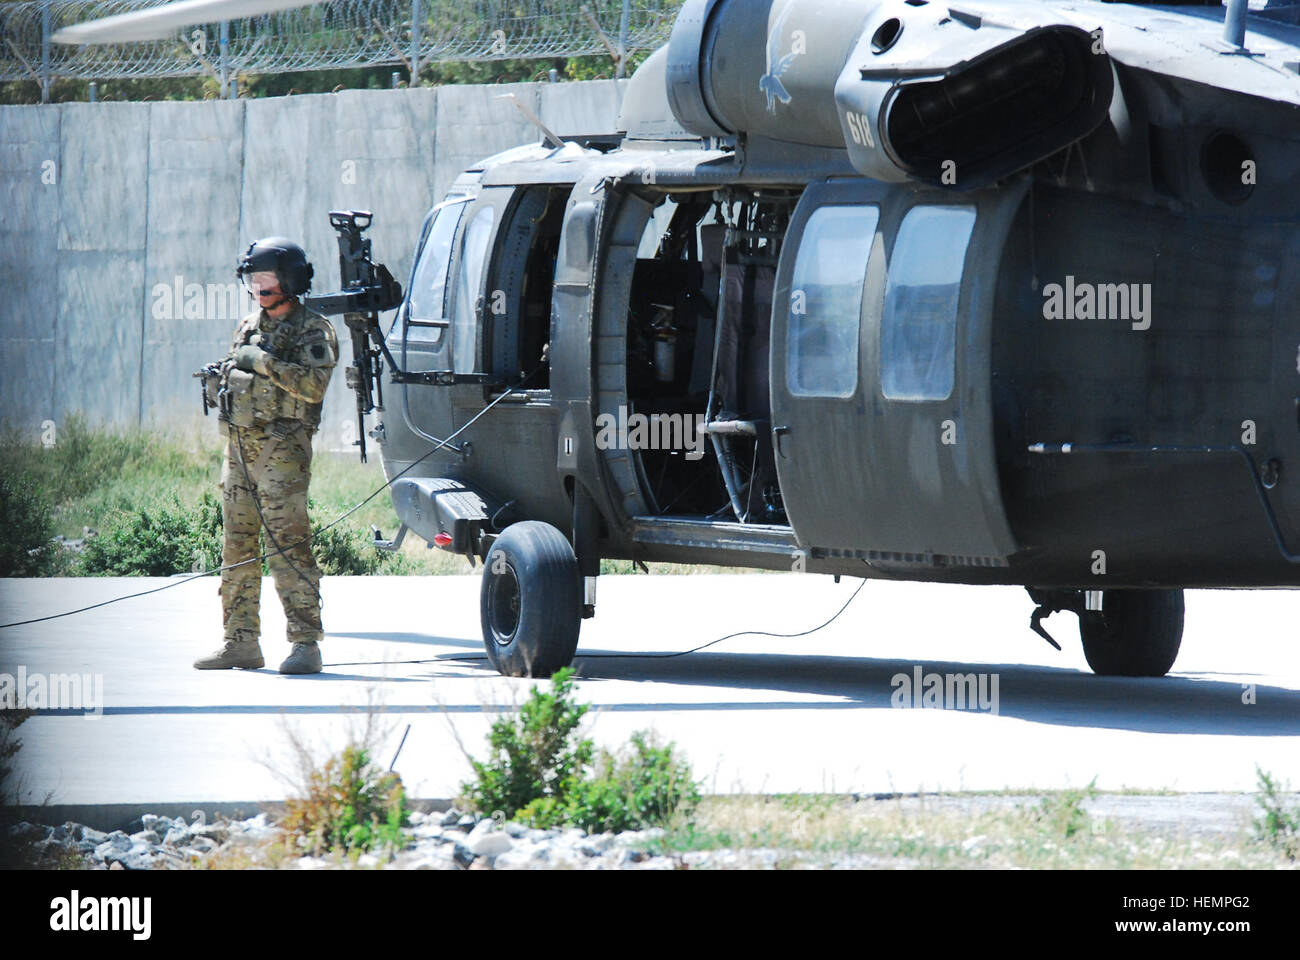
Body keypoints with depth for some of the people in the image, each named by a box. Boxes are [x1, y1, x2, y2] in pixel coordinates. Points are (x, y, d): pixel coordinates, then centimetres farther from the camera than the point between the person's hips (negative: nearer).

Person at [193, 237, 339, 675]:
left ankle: (305, 643, -15)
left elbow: (313, 385, -19)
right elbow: (230, 381, 29)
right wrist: (219, 379, 6)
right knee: (237, 547, 9)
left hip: (281, 450, -8)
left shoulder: (313, 330, -4)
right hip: (239, 448, 8)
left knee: (288, 546, -14)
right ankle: (241, 642, 15)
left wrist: (264, 362, -19)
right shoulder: (248, 327, 18)